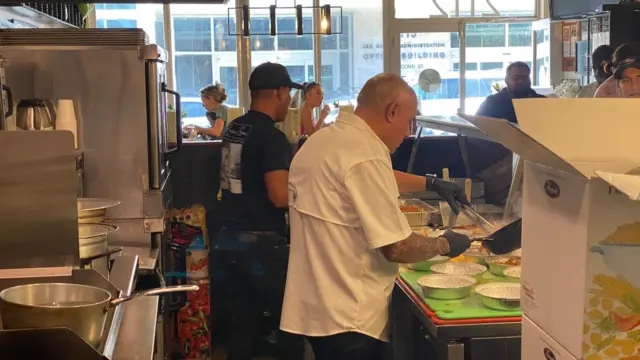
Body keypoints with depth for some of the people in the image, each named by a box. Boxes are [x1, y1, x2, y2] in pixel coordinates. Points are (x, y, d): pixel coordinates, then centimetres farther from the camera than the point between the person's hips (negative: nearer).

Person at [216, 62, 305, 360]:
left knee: (243, 321, 15)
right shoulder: (271, 136, -17)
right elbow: (281, 197, -24)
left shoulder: (234, 129, 10)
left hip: (230, 239, 8)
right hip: (259, 244, -8)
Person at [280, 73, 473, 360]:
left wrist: (431, 183, 27)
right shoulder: (364, 156, -23)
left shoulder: (325, 139, 8)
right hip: (346, 316, -9)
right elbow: (396, 248, -23)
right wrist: (443, 245, -5)